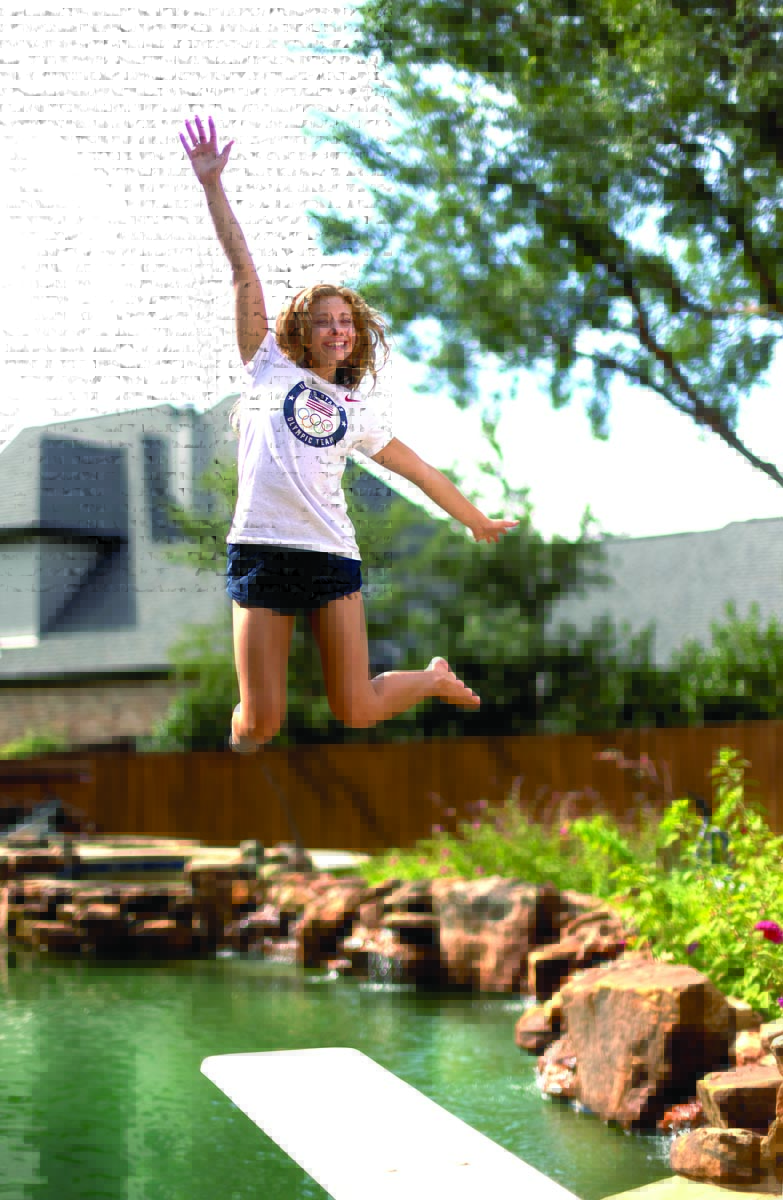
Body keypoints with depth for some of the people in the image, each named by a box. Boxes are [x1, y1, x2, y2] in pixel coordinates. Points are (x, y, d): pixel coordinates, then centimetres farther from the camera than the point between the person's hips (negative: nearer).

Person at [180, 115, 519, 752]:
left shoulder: (360, 410, 18)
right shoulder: (272, 366, 13)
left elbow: (420, 469, 27)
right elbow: (245, 275, 7)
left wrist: (479, 521, 33)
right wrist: (213, 184, 3)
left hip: (332, 554, 1)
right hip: (261, 551, -1)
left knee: (356, 711, -2)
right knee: (261, 721, -8)